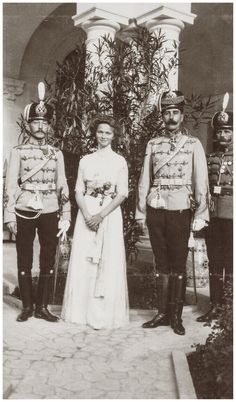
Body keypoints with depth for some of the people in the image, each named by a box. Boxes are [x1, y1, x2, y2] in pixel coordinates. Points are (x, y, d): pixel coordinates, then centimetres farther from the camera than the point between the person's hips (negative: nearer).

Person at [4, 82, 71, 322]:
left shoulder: (56, 154, 9)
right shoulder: (18, 152, 3)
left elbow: (62, 186, 8)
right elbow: (10, 186, -1)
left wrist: (66, 216, 2)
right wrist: (9, 216, -7)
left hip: (50, 212, 2)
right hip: (24, 212, -2)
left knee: (48, 261, 6)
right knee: (24, 261, 5)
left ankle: (42, 307, 18)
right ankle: (27, 306, 18)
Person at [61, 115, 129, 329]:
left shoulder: (120, 161, 2)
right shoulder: (85, 160, 10)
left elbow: (122, 194, -4)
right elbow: (79, 191, 6)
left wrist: (101, 215, -14)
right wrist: (87, 215, -11)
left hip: (110, 214, -2)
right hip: (86, 215, 2)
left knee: (108, 262, -2)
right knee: (83, 262, 3)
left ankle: (103, 315, 8)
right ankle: (82, 310, 16)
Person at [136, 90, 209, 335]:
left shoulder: (193, 144, 2)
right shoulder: (153, 144, 9)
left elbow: (201, 182, -1)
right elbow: (145, 180, 10)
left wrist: (201, 214, -8)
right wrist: (140, 211, 6)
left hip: (180, 210, -2)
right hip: (155, 210, 3)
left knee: (178, 265, 3)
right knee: (161, 264, 8)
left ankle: (176, 316, 13)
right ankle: (162, 313, 17)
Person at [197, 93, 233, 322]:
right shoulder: (210, 158, 14)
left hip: (231, 217, -4)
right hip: (213, 216, 4)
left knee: (230, 264, -2)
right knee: (214, 264, 10)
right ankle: (215, 307, 20)